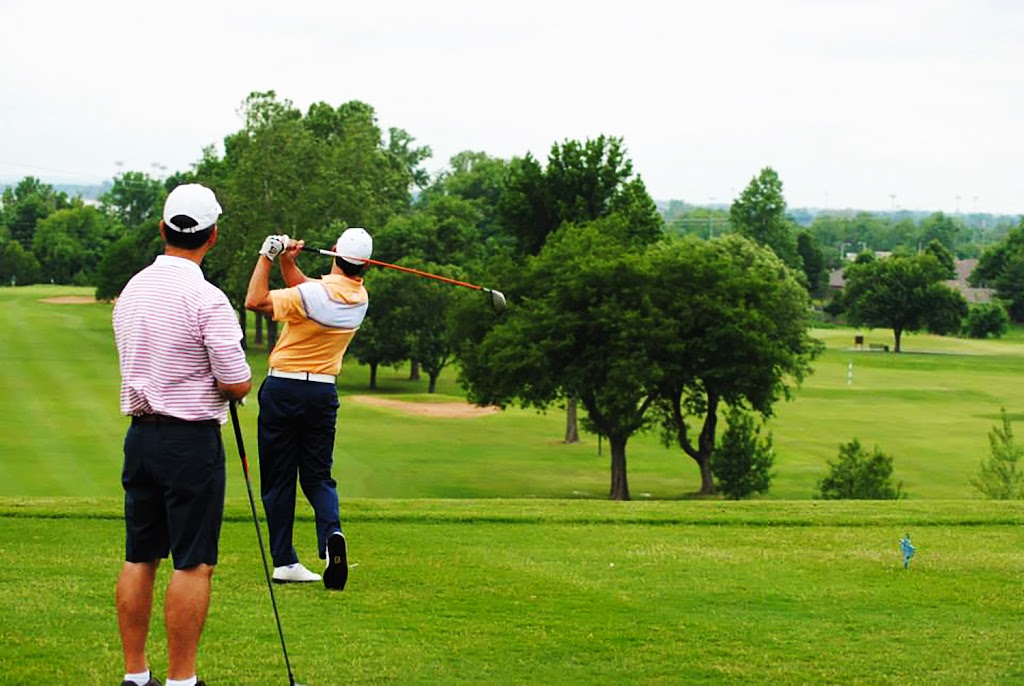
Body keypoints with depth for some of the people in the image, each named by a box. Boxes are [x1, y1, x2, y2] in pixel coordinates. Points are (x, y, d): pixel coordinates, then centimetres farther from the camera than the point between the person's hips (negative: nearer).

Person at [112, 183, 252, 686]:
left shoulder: (131, 291, 7)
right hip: (191, 438, -7)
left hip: (140, 433, 7)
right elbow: (236, 384, -15)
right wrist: (238, 381, 7)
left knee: (139, 558, 10)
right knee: (193, 564, -2)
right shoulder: (206, 300, -16)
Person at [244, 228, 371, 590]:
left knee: (278, 478, 4)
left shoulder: (315, 293, -18)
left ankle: (284, 561, 2)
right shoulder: (360, 298, 3)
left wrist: (268, 256, -10)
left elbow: (255, 301, -17)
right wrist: (287, 261, 1)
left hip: (283, 387, -4)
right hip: (323, 392, 4)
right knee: (318, 475, 11)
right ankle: (331, 533, -17)